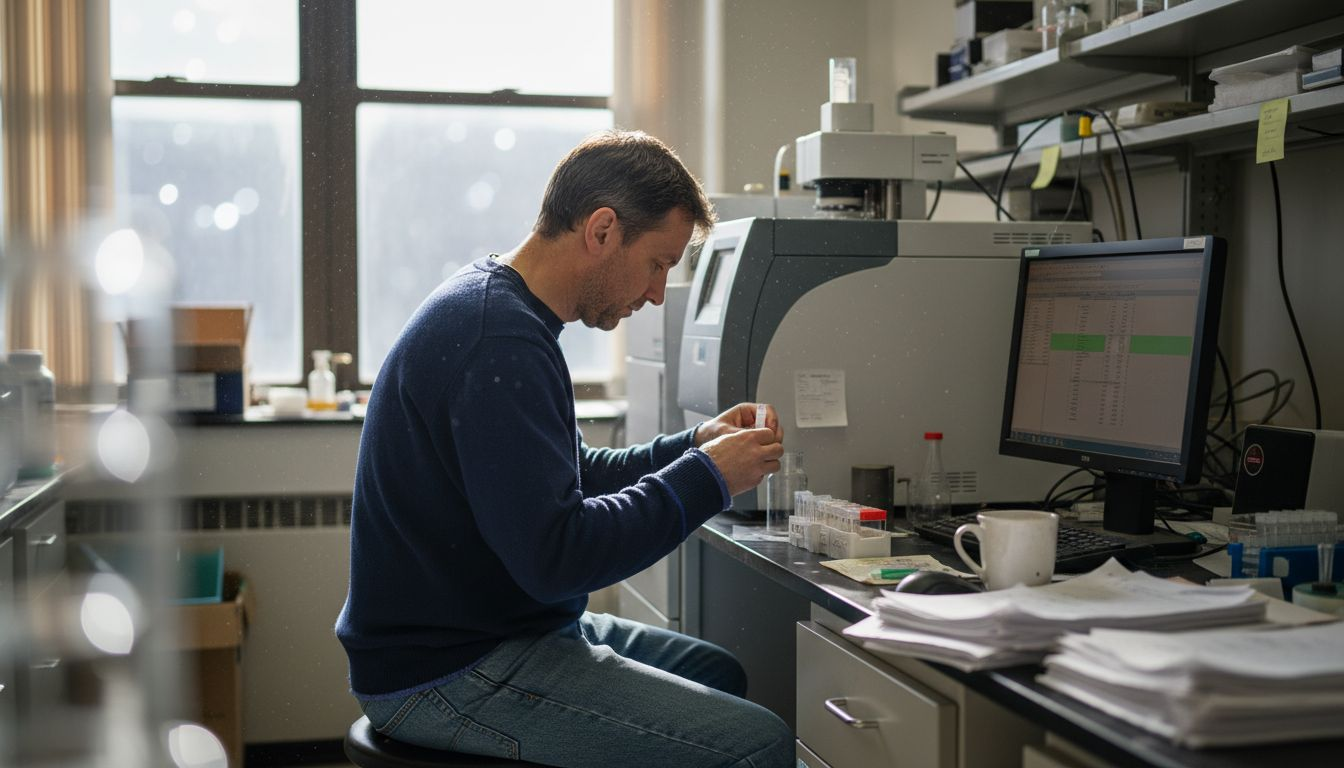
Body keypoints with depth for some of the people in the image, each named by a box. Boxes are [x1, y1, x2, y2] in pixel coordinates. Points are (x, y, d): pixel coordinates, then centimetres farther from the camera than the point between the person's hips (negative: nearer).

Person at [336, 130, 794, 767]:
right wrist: (707, 478, -16)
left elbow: (574, 477, 20)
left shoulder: (493, 305, 11)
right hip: (444, 675, -11)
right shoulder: (498, 342, -23)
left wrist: (694, 446, 6)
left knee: (720, 673, 18)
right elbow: (555, 555, -27)